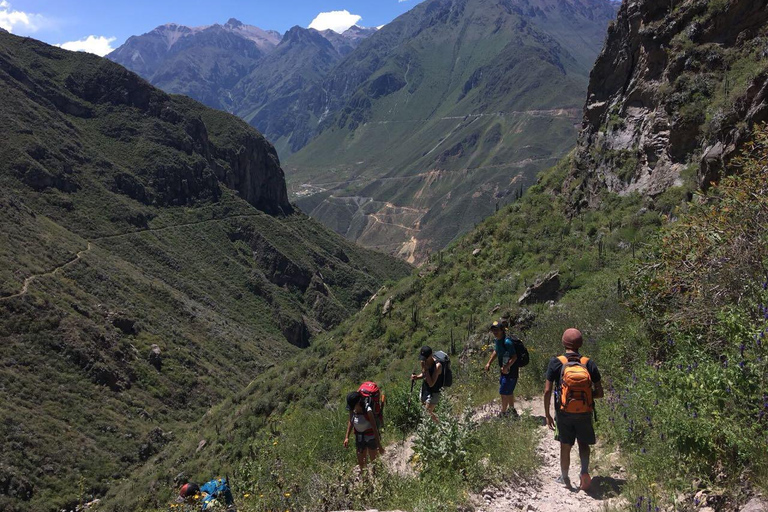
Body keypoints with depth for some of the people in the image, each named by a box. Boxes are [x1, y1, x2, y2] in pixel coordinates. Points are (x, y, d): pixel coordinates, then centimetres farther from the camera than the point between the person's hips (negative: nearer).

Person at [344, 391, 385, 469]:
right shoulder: (352, 410, -13)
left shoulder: (367, 410, -29)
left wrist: (379, 445, -19)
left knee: (373, 460, 15)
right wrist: (347, 437, 4)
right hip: (359, 438, 5)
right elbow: (351, 422, 6)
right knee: (361, 463, 14)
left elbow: (375, 428, -23)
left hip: (370, 438, -5)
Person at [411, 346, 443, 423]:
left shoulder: (437, 366, -27)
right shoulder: (425, 362, -6)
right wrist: (417, 377, -8)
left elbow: (431, 384, -31)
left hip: (433, 393, -8)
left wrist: (426, 369, -34)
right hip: (424, 390, 8)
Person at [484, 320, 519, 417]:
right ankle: (512, 410, 41)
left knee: (504, 393, -2)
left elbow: (514, 357, -29)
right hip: (504, 370, 10)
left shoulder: (507, 342, -27)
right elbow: (496, 352, 19)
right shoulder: (497, 340, 3)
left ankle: (503, 413, 12)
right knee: (509, 391, 24)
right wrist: (489, 363, 15)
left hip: (510, 371, -10)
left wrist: (506, 367, -35)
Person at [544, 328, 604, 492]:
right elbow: (600, 393, -5)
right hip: (584, 414, 1)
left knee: (565, 446, 16)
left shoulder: (556, 363, -10)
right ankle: (584, 471, 0)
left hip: (564, 413, -1)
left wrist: (547, 415, -2)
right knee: (583, 444, 21)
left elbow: (547, 391, -12)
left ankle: (564, 478, 30)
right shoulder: (589, 363, -6)